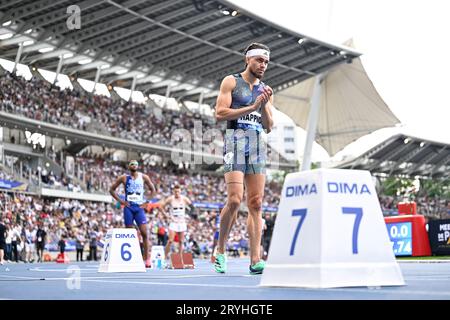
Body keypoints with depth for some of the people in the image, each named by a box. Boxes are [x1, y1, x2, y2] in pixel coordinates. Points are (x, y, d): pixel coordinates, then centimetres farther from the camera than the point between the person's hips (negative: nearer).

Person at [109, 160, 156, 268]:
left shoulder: (143, 177, 5)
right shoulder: (124, 178, 3)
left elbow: (152, 189, 15)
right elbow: (112, 189, 8)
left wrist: (146, 201, 4)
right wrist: (120, 201, -2)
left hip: (139, 207, 1)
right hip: (128, 207, 0)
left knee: (144, 233, -8)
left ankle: (147, 259, -5)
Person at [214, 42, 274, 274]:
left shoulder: (266, 90, 19)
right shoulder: (231, 81, 5)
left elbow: (269, 127, 15)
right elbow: (220, 114, -7)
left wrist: (264, 106, -2)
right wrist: (252, 107, -10)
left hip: (258, 145, 5)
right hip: (235, 140, -5)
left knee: (256, 204, -2)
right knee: (234, 200, -17)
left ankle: (255, 260, -4)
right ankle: (220, 250, 1)